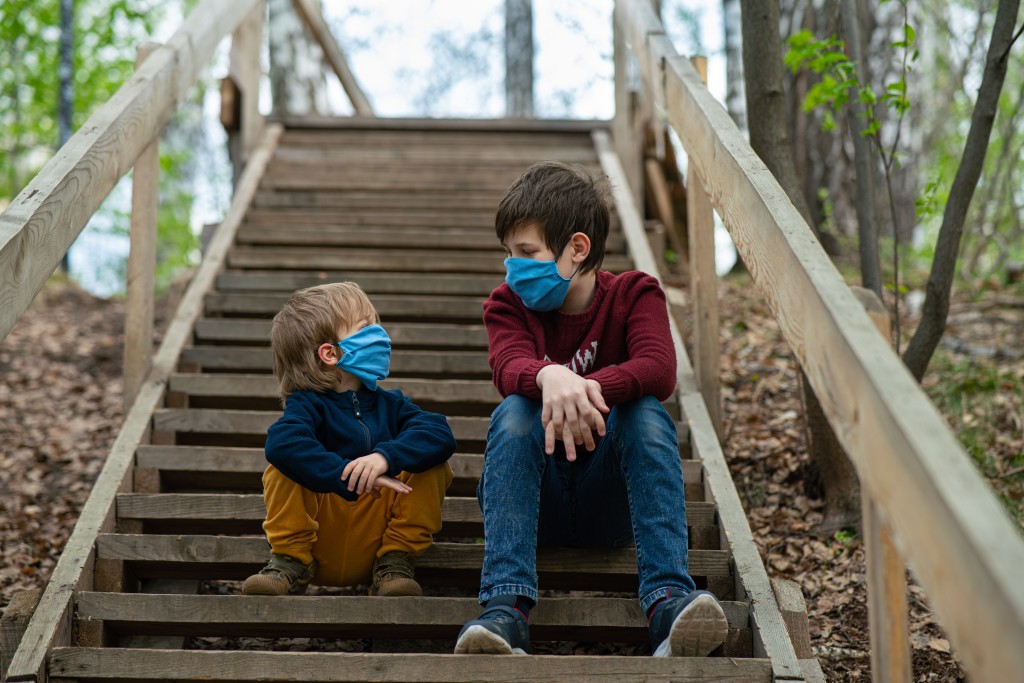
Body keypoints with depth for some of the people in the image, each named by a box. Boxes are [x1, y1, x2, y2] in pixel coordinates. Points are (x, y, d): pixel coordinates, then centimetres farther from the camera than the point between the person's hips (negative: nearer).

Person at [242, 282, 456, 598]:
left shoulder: (389, 404, 6)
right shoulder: (308, 404, -6)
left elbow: (441, 435, -13)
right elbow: (281, 442, -30)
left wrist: (385, 457, -32)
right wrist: (348, 477, -39)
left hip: (376, 534, 3)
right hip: (316, 533, -3)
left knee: (433, 466, -14)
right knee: (282, 469, -24)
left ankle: (395, 563, -3)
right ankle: (291, 563, -9)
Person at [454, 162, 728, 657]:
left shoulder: (633, 295, 0)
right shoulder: (508, 305, 3)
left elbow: (659, 370, -22)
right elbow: (509, 369, -22)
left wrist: (589, 389, -42)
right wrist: (551, 377, -46)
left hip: (610, 505, 0)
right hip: (536, 502, 1)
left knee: (645, 411, -27)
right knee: (513, 413, -28)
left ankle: (667, 599, -41)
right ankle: (506, 607, -43)